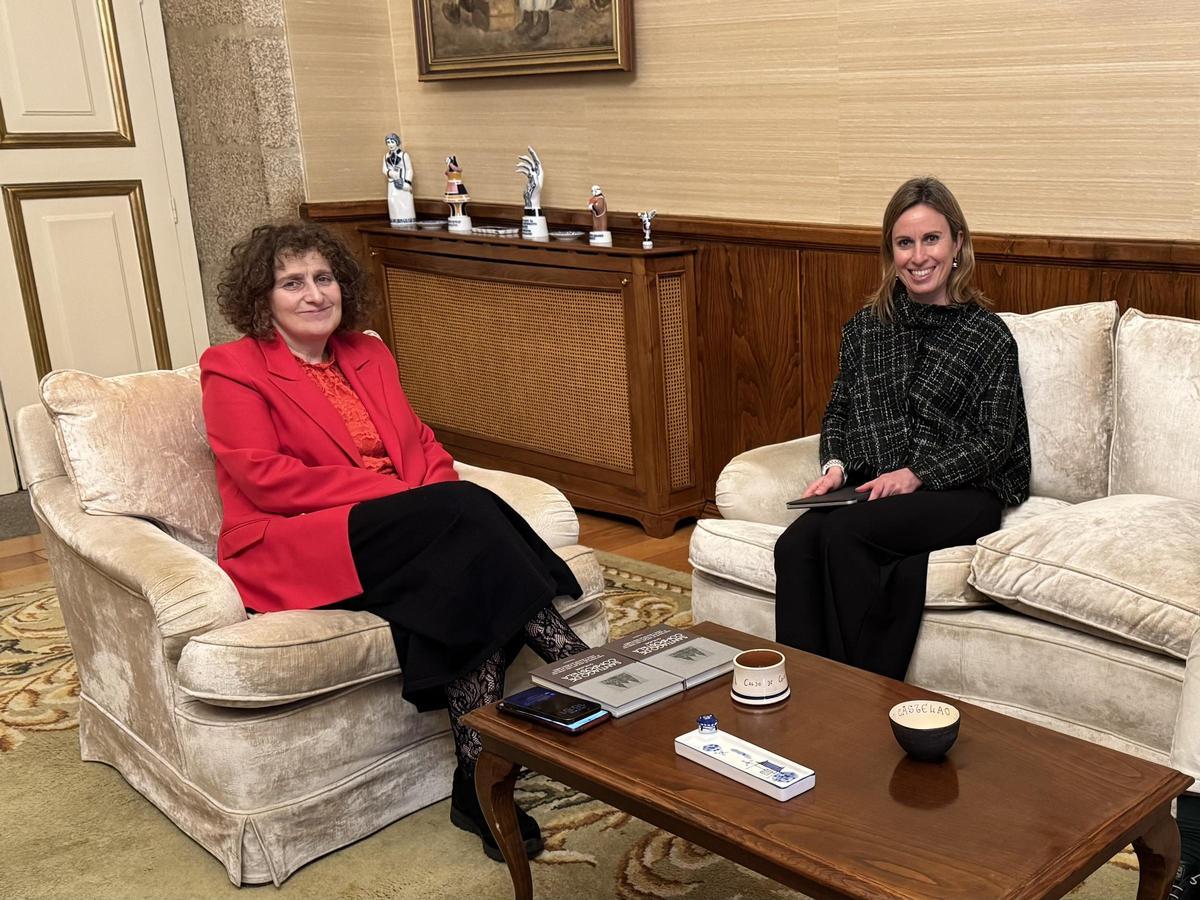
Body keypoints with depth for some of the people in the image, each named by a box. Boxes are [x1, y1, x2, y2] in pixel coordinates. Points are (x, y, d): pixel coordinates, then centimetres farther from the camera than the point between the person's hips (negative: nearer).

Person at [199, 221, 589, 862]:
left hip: (407, 535, 6)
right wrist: (400, 493, -19)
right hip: (291, 550, -6)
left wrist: (442, 496, -10)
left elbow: (421, 442, 15)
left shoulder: (368, 354, 19)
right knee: (465, 511, -29)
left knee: (465, 575, -30)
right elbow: (266, 479, -12)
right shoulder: (233, 369, 0)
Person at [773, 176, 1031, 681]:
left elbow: (995, 441, -2)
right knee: (794, 546, -28)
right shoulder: (866, 326, 15)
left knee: (844, 534, -32)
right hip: (870, 489, 4)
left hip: (961, 494, -4)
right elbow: (839, 409, 21)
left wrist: (917, 474, -15)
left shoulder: (988, 335, 3)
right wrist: (834, 463, 0)